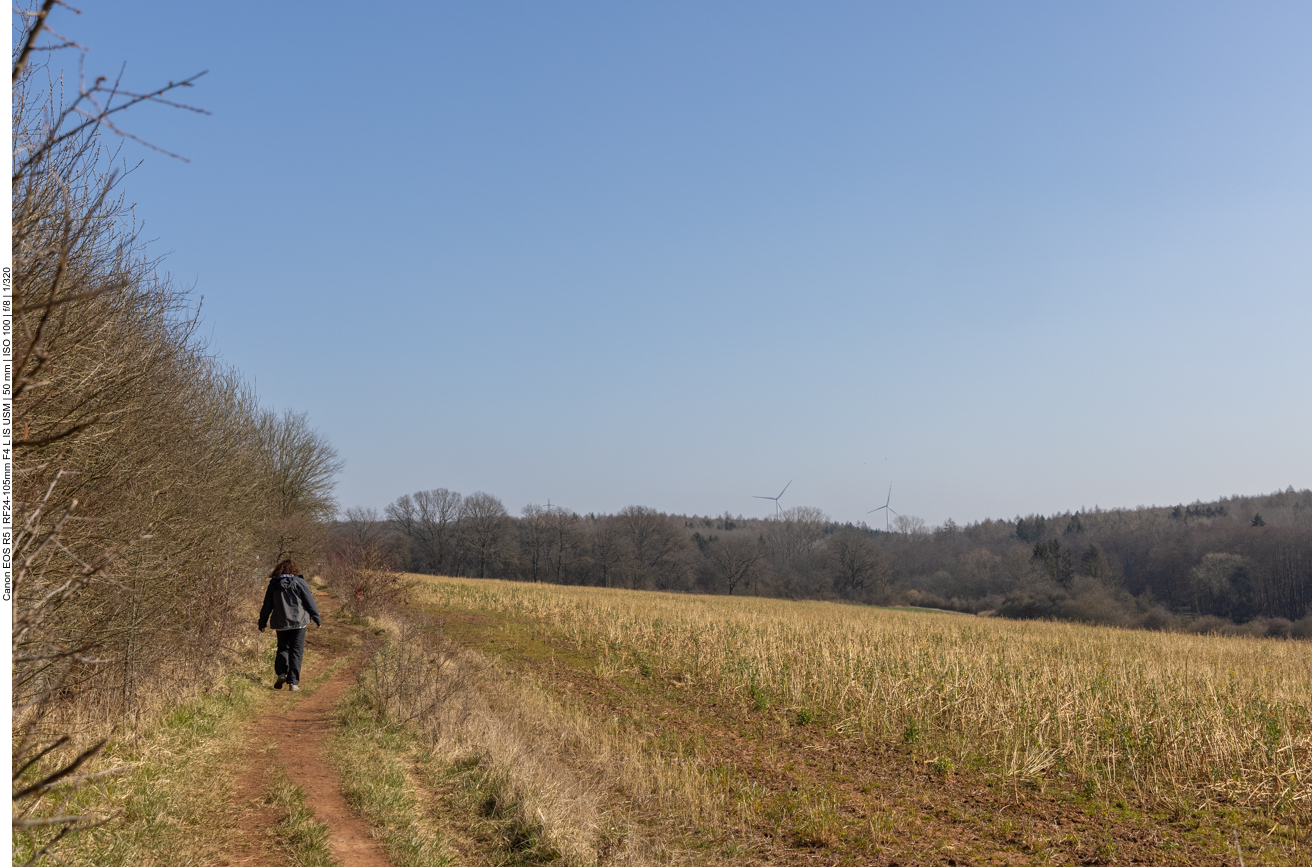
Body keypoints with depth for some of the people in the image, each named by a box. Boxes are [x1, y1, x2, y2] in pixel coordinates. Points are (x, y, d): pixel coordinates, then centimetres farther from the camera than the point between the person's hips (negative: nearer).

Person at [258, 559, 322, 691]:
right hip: (298, 622, -2)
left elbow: (267, 606, 6)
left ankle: (281, 673, -3)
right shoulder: (299, 582, -3)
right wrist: (317, 620, 4)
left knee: (283, 648, 19)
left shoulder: (273, 584, 4)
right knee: (296, 652, 2)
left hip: (280, 624, 2)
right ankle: (293, 682, -2)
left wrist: (262, 623, 14)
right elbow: (310, 603, -3)